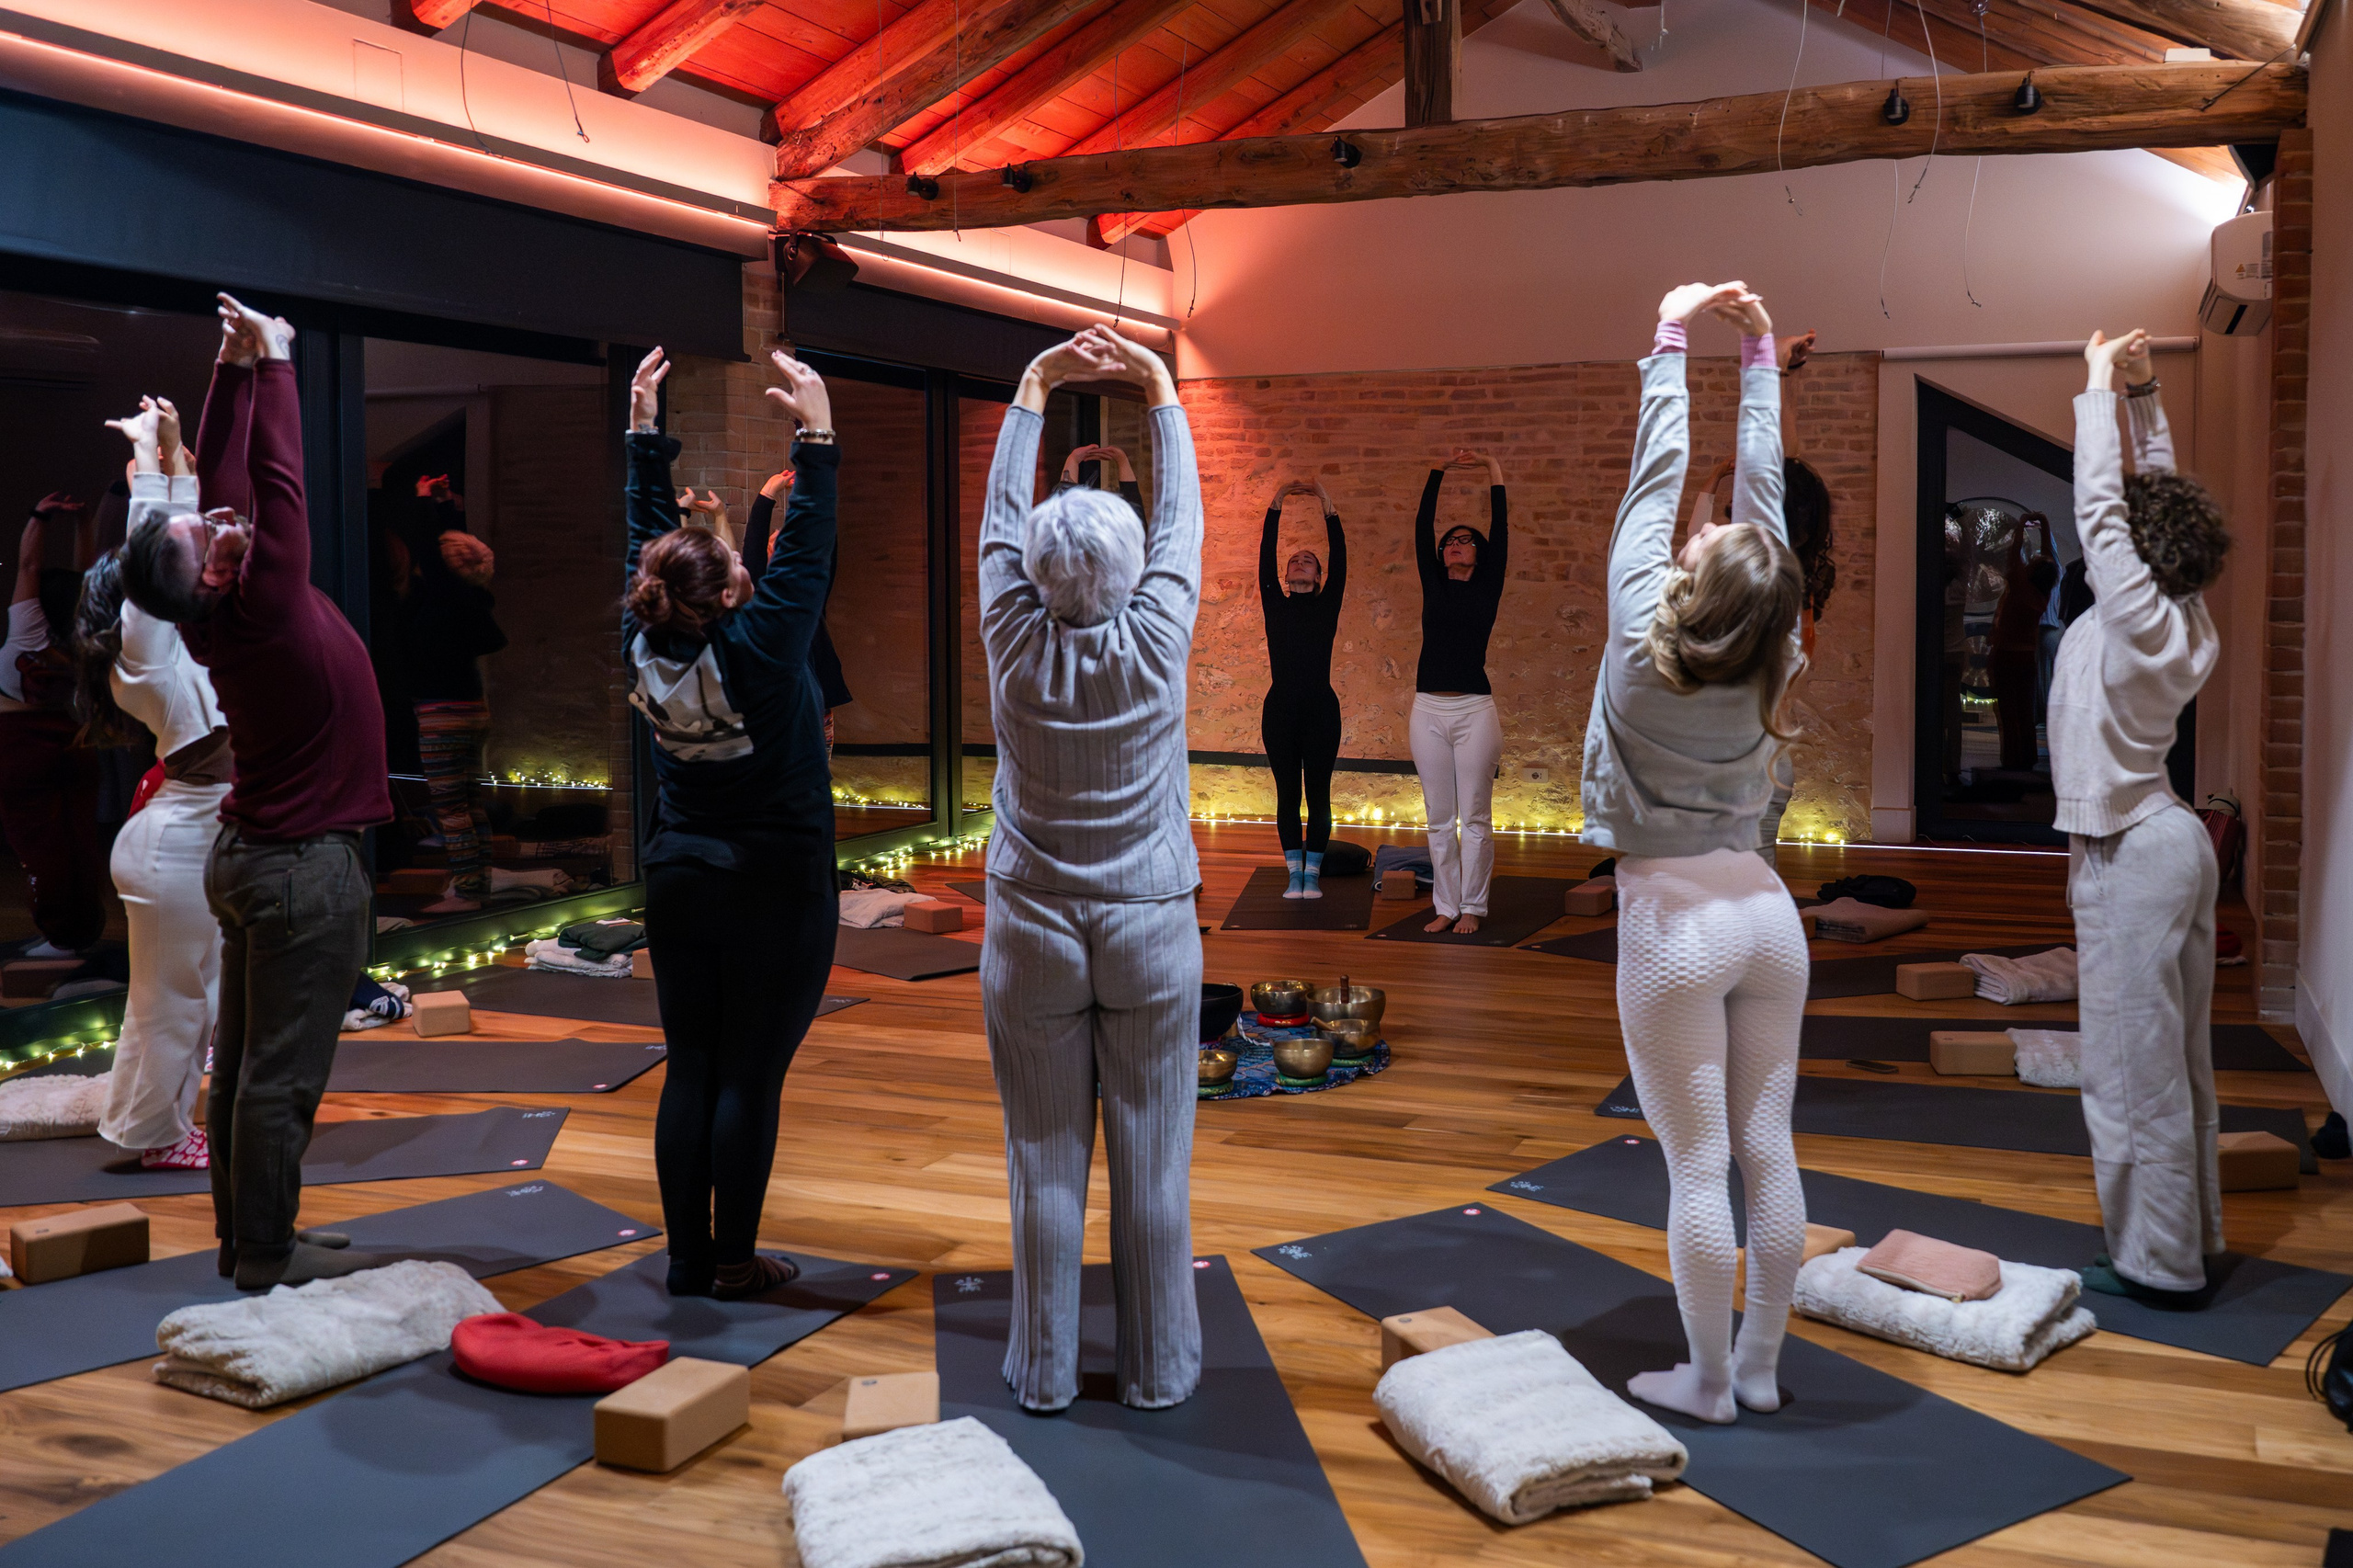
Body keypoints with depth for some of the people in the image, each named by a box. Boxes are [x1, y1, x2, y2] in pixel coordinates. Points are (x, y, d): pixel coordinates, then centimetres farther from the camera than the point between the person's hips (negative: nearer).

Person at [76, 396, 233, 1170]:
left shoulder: (168, 638, 11)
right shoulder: (141, 650, -12)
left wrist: (176, 456, 11)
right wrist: (146, 453, -11)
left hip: (196, 836, 9)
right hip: (176, 841, -9)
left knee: (194, 990, 16)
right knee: (170, 992, 2)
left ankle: (169, 1121, 26)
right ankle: (157, 1134, 13)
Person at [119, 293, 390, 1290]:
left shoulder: (217, 613, 1)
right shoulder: (263, 607, -19)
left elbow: (231, 479, 8)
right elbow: (275, 483, -17)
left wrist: (235, 370, 6)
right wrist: (269, 362, -9)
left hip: (251, 858, 9)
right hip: (305, 868, -9)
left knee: (242, 1062, 12)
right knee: (282, 1074, -2)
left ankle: (243, 1233, 21)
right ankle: (266, 1255, 4)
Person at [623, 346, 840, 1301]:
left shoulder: (646, 647, -5)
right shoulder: (760, 647, -19)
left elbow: (648, 535, 5)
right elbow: (807, 547, -14)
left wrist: (644, 427, 11)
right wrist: (815, 433, -13)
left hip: (679, 887, 5)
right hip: (777, 893, -5)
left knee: (690, 1070, 9)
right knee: (751, 1078, 1)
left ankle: (689, 1257, 13)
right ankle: (734, 1262, 7)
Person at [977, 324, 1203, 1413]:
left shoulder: (1019, 651, -8)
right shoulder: (1153, 649, -9)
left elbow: (1000, 517, 4)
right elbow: (1181, 520, 3)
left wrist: (1035, 389, 12)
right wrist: (1160, 395, 12)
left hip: (1033, 936, 1)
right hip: (1150, 936, -1)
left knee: (1046, 1163, 7)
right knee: (1152, 1164, 7)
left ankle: (1044, 1371, 17)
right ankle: (1157, 1367, 17)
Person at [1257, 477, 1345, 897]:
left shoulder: (1327, 605, 7)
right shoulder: (1275, 605, 8)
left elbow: (1340, 561, -2)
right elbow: (1265, 559, 1)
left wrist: (1329, 510, -6)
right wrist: (1275, 508, -4)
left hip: (1320, 708, -1)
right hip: (1280, 708, 1)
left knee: (1318, 793, 3)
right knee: (1287, 793, 4)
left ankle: (1313, 873, 12)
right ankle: (1295, 873, 12)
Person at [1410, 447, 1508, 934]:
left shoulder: (1487, 587, 5)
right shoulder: (1434, 586, 11)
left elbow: (1500, 528, 1)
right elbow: (1422, 527, 8)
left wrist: (1493, 472, 6)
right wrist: (1441, 470, 9)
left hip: (1474, 710, -3)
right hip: (1429, 710, 3)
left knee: (1475, 818, 1)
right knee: (1439, 819, 7)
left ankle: (1472, 907, 8)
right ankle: (1446, 906, 14)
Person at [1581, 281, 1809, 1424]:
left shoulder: (1642, 644, -15)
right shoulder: (1768, 667, -5)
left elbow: (1658, 475, -8)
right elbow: (1763, 485, 3)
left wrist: (1671, 343, 1)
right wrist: (1758, 358, 10)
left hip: (1673, 923, -5)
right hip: (1764, 911, 5)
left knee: (1697, 1166, 3)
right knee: (1768, 1153, 10)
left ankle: (1708, 1381, 14)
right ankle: (1761, 1364, 23)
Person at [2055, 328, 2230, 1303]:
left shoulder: (2137, 616, -20)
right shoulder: (2190, 624, 3)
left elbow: (2099, 503, -16)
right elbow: (2161, 495, 12)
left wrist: (2100, 385, -8)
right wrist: (2144, 396, 11)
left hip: (2128, 855, -9)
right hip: (2174, 840, 9)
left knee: (2135, 1062, -2)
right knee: (2177, 1056, 16)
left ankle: (2160, 1260, 6)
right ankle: (2191, 1232, 27)